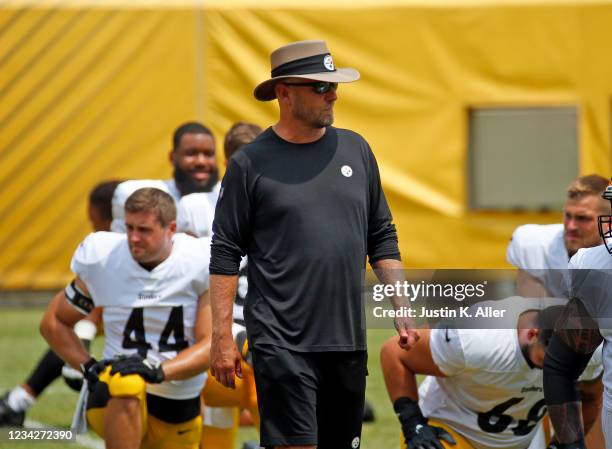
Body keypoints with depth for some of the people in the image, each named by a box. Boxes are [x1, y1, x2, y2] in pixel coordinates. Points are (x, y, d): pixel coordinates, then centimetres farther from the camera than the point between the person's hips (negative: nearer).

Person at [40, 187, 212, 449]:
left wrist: (158, 370, -26)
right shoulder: (104, 262, -6)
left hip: (180, 408, 3)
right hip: (114, 404, -2)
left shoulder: (199, 265, -7)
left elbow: (211, 345, -10)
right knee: (127, 382, -38)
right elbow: (53, 323, 8)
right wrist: (89, 367, -8)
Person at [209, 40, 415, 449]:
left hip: (348, 339, 5)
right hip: (283, 343, -5)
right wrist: (222, 337, -6)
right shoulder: (251, 164, -3)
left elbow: (382, 237, 17)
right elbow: (225, 254, -2)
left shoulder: (355, 149, 11)